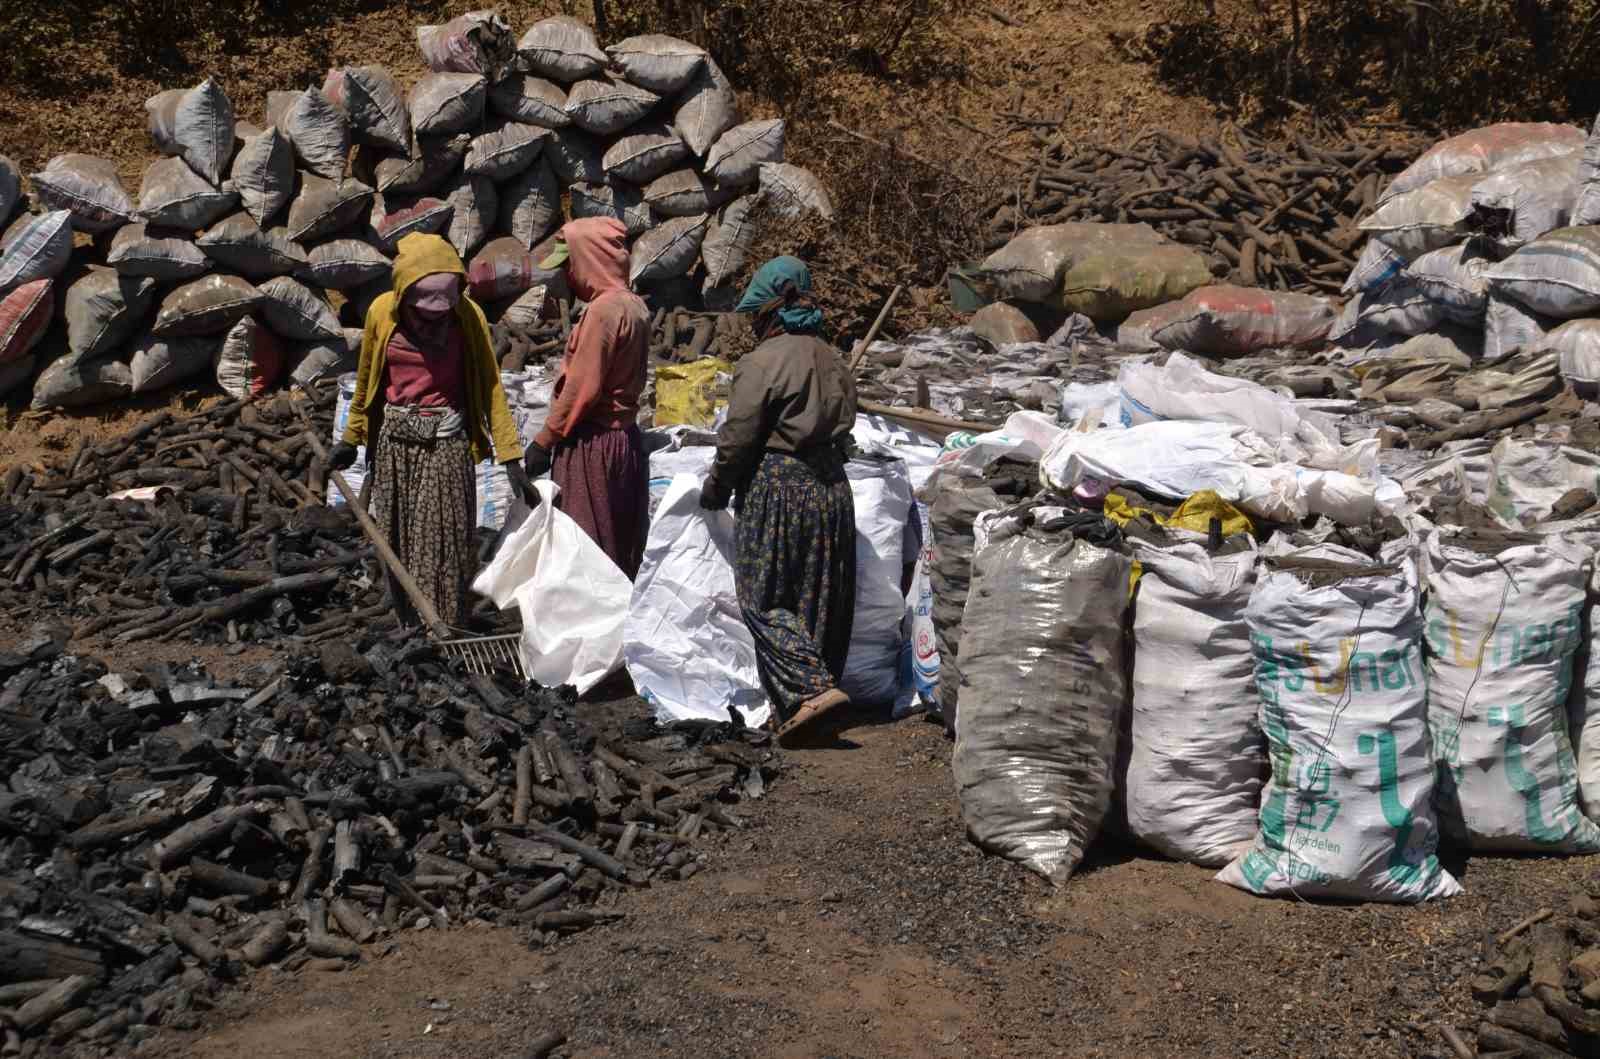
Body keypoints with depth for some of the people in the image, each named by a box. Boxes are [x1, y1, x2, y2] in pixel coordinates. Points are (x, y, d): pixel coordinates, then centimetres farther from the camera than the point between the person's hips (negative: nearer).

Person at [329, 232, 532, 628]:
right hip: (394, 441, 3)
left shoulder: (468, 316, -10)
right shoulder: (382, 311, -5)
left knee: (444, 544, -2)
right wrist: (351, 438, 17)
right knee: (398, 541, 11)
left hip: (447, 443, -3)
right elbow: (366, 378, 9)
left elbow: (491, 386, -9)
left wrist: (511, 457, -14)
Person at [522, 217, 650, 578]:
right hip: (625, 436, 9)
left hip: (592, 444, -9)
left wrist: (544, 441, -12)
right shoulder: (635, 306, 9)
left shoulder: (604, 309, -18)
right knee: (619, 548, 13)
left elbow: (581, 389, -20)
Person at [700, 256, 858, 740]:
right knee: (821, 600, 13)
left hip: (777, 488, -7)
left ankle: (810, 688, -13)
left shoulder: (763, 361, -13)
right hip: (831, 488, 8)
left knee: (763, 599, -1)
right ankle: (821, 682, 20)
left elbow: (737, 438, -11)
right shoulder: (831, 361, 11)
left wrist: (714, 490, 3)